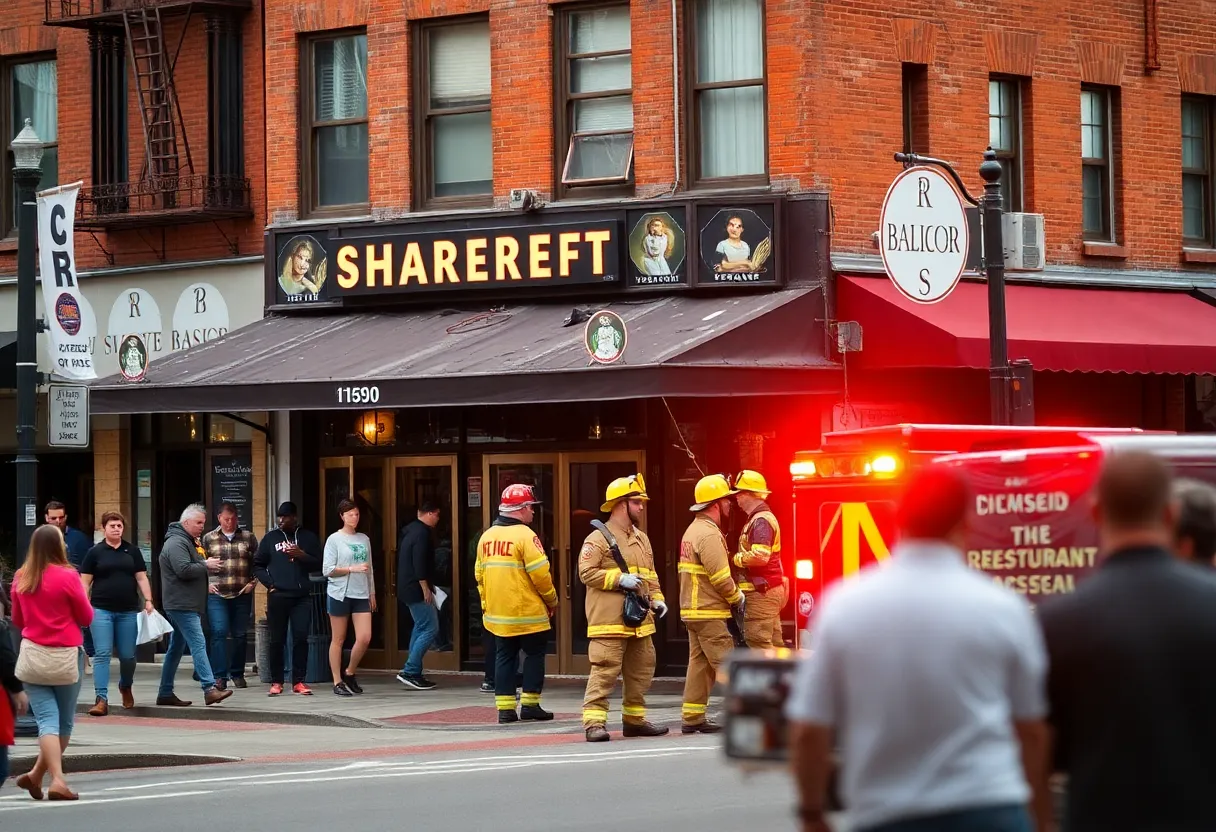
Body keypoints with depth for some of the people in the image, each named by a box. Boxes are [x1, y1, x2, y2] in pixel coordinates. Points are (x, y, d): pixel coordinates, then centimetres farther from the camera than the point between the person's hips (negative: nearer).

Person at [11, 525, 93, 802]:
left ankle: (57, 779, -12)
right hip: (65, 655, -3)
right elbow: (87, 618, -2)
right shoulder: (67, 576, -10)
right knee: (64, 721, 10)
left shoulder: (20, 578, 3)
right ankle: (37, 774, 6)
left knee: (47, 719, -1)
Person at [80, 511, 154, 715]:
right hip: (101, 610, -2)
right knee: (102, 654, -9)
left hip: (128, 611, 2)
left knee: (128, 655, 6)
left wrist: (148, 601, -2)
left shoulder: (132, 552, 10)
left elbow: (141, 578, 10)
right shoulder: (95, 552, 3)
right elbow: (85, 582, 3)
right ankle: (101, 700, -13)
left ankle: (126, 687, 35)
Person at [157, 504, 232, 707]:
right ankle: (209, 689, -24)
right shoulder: (176, 543, -13)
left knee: (176, 648, 12)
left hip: (189, 604, 11)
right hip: (181, 604, -11)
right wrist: (206, 566, -13)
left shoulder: (191, 541, 21)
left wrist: (209, 567, 10)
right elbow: (184, 570, -25)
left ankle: (165, 693, 17)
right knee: (198, 644, -17)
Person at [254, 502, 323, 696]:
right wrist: (269, 583, -1)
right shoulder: (271, 538, 11)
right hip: (277, 596, 0)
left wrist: (302, 555, -12)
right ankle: (276, 681, 7)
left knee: (301, 638, -6)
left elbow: (317, 565, 6)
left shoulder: (309, 538, 11)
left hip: (301, 597, 0)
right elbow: (258, 565, 12)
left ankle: (298, 681, -1)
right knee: (277, 640, 1)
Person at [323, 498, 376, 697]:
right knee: (338, 639, 2)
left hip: (361, 595, 4)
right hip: (339, 594, -4)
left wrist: (372, 593, 15)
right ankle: (338, 682, 9)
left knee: (365, 638, -5)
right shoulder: (334, 539, -3)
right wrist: (353, 569, -16)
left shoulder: (364, 539, 12)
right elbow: (327, 570, -9)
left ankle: (350, 673, 17)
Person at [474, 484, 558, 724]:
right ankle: (529, 704, 6)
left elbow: (480, 574, 12)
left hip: (497, 613, 6)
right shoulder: (524, 535, -14)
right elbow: (540, 574, -16)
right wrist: (552, 600, -2)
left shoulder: (486, 536, 8)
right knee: (534, 655, 7)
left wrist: (486, 602, 21)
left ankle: (505, 708, 8)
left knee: (505, 657, 11)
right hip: (528, 613, -6)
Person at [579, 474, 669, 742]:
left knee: (641, 671, 12)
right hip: (609, 620, -8)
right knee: (604, 671, -11)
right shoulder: (598, 539, -8)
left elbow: (650, 574, 25)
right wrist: (620, 579, -19)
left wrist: (657, 599, 10)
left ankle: (634, 719, 22)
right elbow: (586, 573, -14)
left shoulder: (641, 539, 18)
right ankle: (594, 722, -11)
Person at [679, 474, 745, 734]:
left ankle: (692, 718, 10)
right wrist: (738, 599, -6)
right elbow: (720, 577, -22)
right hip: (709, 613, -10)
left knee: (700, 663, 10)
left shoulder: (693, 530, 16)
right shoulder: (709, 534, -17)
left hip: (693, 611, 10)